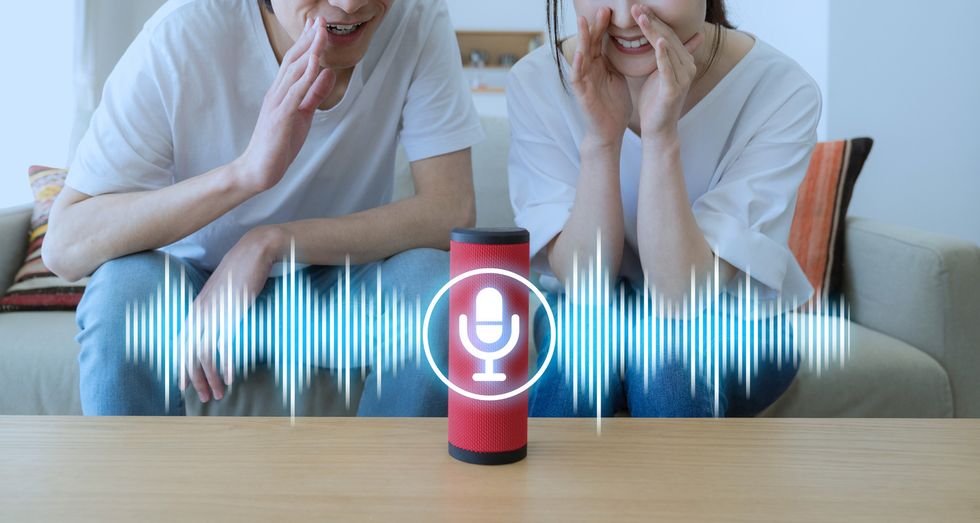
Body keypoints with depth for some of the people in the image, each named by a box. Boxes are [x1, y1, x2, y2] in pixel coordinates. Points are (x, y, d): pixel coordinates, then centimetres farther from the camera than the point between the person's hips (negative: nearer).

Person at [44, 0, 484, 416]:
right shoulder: (182, 36, -22)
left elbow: (452, 211, -21)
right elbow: (63, 247, -27)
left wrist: (272, 241, -30)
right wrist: (246, 171, -41)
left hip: (340, 280, 1)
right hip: (199, 283, 0)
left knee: (439, 292, -27)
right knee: (123, 291, -30)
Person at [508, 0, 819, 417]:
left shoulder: (783, 92, -22)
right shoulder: (535, 82, -17)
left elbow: (685, 297, -27)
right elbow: (584, 283, -21)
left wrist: (661, 137, -37)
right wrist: (601, 139, -33)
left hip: (736, 339, 0)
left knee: (674, 334, -32)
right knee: (586, 322, -32)